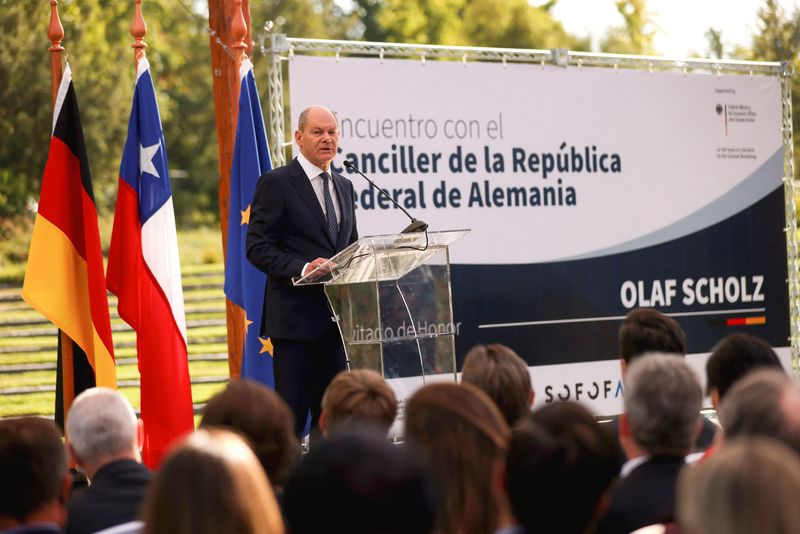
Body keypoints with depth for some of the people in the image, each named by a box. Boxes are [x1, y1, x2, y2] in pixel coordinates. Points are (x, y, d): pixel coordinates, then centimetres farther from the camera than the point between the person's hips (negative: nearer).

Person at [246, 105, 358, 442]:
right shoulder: (276, 183, -4)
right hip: (296, 316, -7)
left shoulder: (344, 187, 17)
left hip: (336, 319, 7)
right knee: (292, 413, -7)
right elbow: (257, 247, -10)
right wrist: (302, 268, -24)